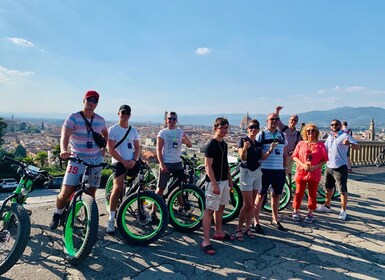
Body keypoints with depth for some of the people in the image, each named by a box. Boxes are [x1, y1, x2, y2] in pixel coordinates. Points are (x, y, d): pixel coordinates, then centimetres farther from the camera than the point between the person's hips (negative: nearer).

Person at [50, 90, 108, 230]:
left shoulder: (100, 120, 6)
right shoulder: (73, 118, -7)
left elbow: (105, 133, 28)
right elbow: (65, 135, -22)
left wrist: (104, 148, 15)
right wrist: (64, 150, -41)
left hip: (96, 160, 3)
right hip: (77, 159, -3)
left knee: (91, 193, 6)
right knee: (66, 192, -7)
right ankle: (57, 215, 21)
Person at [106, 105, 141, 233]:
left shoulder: (133, 130, 13)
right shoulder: (113, 129, -1)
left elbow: (137, 148, 12)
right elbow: (111, 150, -7)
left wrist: (134, 160, -6)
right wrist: (124, 162, -13)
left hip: (132, 162, 5)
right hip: (119, 162, -4)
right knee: (118, 188, -18)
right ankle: (111, 220, -9)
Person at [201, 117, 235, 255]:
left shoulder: (224, 144, 12)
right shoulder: (211, 145, -15)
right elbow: (208, 165, -19)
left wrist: (230, 180, 17)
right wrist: (214, 184, -22)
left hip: (224, 181, 9)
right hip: (214, 182, -9)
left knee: (220, 207, 19)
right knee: (209, 210, -5)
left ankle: (219, 232, 35)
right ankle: (206, 241, -1)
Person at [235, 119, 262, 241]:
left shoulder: (259, 144, 9)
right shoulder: (243, 140, -10)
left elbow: (261, 158, 13)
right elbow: (242, 157, -24)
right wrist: (245, 148, -44)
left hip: (257, 173, 6)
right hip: (246, 173, -6)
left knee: (252, 204, 11)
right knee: (248, 205, -7)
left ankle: (247, 228, 23)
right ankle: (239, 229, 9)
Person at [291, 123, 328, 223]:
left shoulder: (320, 145, 2)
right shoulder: (301, 144, 3)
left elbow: (324, 160, 1)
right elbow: (294, 156, 2)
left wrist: (315, 167, -14)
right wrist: (303, 165, -13)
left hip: (314, 173, 0)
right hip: (301, 172, 0)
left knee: (312, 194, 8)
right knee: (299, 193, 7)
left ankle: (310, 213, 22)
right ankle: (296, 211, 22)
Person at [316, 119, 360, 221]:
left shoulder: (345, 136, -8)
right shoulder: (329, 137, 14)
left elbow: (357, 147, -18)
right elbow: (324, 149, 23)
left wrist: (349, 144, -37)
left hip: (340, 167, -7)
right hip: (329, 166, 7)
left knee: (343, 190, -3)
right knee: (328, 188, 19)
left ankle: (343, 211, 7)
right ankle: (327, 206, 34)